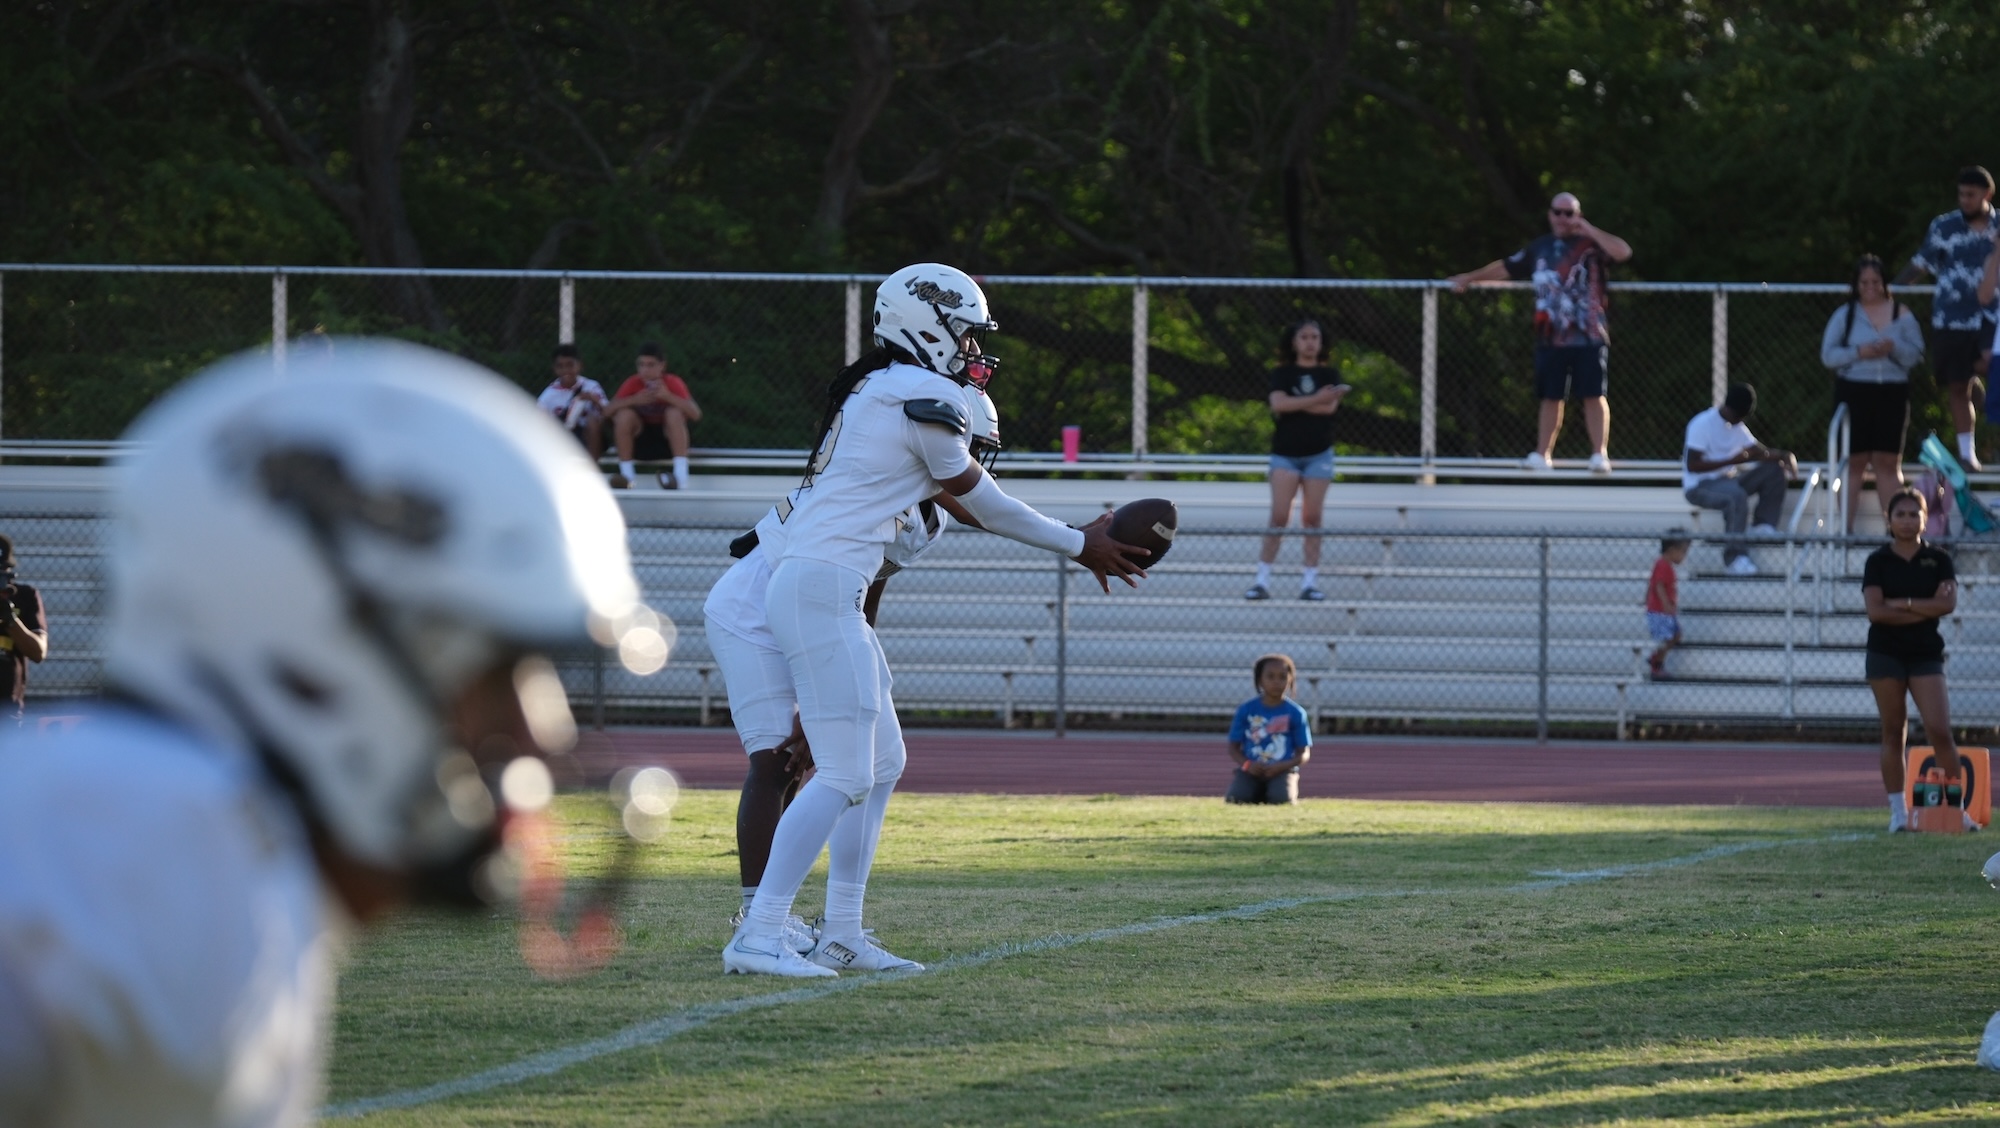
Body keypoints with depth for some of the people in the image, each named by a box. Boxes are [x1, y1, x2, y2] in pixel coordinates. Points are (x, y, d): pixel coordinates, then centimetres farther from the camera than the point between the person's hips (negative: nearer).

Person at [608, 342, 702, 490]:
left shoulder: (673, 383, -13)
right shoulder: (633, 383, -9)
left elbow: (695, 415, -25)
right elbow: (608, 411, -17)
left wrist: (668, 396, -37)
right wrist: (634, 400, -34)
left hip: (666, 440, -1)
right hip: (639, 443, 1)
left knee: (674, 412, -29)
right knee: (624, 414, -25)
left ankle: (681, 475, -37)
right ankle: (627, 473, -20)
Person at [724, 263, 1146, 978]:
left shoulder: (873, 389, 19)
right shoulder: (924, 400, -10)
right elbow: (983, 505, 0)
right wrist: (1079, 546, 13)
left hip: (808, 586, 10)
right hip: (823, 590, -10)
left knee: (880, 764, 16)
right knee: (843, 776, -12)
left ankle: (841, 934, 16)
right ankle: (758, 937, -17)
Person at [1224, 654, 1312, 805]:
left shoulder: (1295, 713, 1)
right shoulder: (1246, 710, 3)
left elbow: (1304, 754, 1)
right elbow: (1234, 747, 6)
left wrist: (1280, 767, -18)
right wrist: (1247, 764, -16)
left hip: (1282, 770, -1)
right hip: (1251, 770, 1)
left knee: (1281, 799, -30)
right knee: (1236, 797, -27)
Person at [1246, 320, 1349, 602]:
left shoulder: (1328, 376, 6)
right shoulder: (1282, 374, 4)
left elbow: (1330, 407, -11)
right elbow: (1278, 404, -14)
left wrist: (1293, 404, -10)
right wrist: (1315, 400, -17)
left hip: (1318, 454, 1)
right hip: (1285, 454, -1)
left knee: (1312, 518, 0)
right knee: (1279, 517, -9)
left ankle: (1310, 582, 2)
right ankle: (1262, 580, -7)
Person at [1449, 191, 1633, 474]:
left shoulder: (1591, 244, -2)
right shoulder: (1540, 248, 14)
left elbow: (1624, 252, -19)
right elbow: (1506, 267, 26)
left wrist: (1589, 230, -20)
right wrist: (1469, 278, 30)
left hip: (1588, 337, -4)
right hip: (1550, 340, 4)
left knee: (1593, 395, -7)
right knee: (1550, 397, 9)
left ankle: (1600, 453, -8)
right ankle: (1542, 453, 16)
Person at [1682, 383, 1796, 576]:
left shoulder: (1737, 427, 12)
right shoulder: (1702, 425, -13)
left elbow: (1759, 451, 11)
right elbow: (1692, 465, -21)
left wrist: (1784, 456, -11)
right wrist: (1731, 460, -27)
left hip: (1728, 480, 8)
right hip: (1699, 487, -8)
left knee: (1775, 469, -6)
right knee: (1736, 495, -38)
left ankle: (1764, 525, -8)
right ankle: (1734, 555, -33)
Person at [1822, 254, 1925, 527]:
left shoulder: (1902, 315, 8)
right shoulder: (1844, 315, 5)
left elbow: (1916, 353, 4)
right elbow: (1828, 355, 0)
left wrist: (1894, 349, -16)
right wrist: (1858, 353, -15)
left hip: (1892, 393, 1)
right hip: (1854, 391, -1)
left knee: (1888, 462, 1)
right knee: (1854, 461, 1)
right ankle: (1847, 525, 4)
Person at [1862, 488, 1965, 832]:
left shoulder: (1938, 559, 4)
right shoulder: (1878, 561, 2)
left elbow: (1948, 604, -9)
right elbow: (1876, 610, -11)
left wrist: (1902, 603, -12)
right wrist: (1925, 609, -11)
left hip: (1926, 653, 0)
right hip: (1886, 652, 0)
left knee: (1939, 729, -9)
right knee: (1893, 732, 2)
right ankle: (1897, 811, 6)